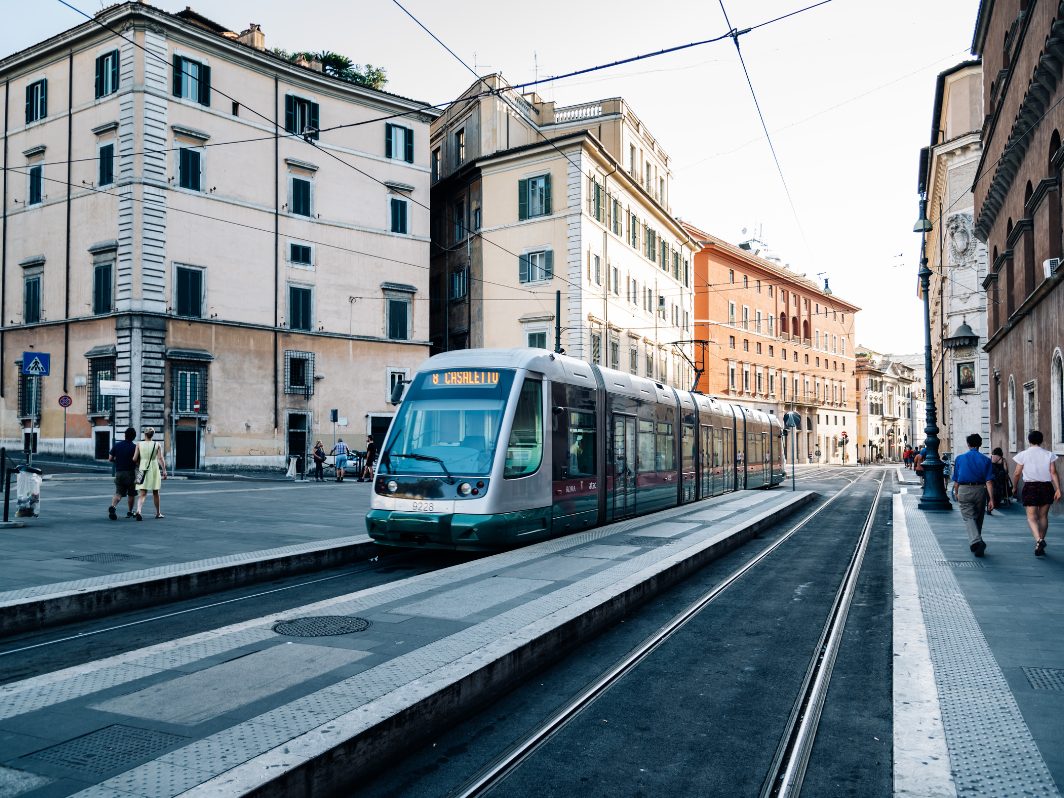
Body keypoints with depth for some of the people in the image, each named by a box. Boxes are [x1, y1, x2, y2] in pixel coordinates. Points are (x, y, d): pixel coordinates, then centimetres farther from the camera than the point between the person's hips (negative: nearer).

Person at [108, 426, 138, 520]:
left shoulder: (116, 445, 3)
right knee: (131, 494, 13)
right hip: (130, 473, -3)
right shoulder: (134, 447, -9)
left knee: (118, 493, 3)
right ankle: (130, 512, 21)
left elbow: (110, 458, 4)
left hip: (118, 473, 3)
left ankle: (113, 506, -24)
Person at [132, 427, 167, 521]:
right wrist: (164, 470, -5)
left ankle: (138, 511, -23)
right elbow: (160, 459, -8)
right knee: (155, 493, 15)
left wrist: (138, 465, 18)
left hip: (143, 469, 0)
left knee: (143, 494, 0)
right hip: (154, 468, 0)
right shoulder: (157, 444, -2)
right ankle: (158, 513, 25)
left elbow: (134, 459, -2)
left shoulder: (139, 444, 0)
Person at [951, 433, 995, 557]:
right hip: (980, 490, 1)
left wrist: (956, 493, 23)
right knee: (978, 518, 16)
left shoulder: (960, 458, 2)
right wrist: (991, 499, -6)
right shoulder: (985, 460, 0)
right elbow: (989, 481, -6)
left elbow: (956, 479, 8)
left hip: (964, 490, -1)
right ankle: (974, 544, 28)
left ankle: (976, 541, -27)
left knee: (968, 517, -4)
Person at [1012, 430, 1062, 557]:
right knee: (1043, 516, 13)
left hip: (1030, 487, -3)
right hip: (1046, 487, 3)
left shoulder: (1023, 455, -2)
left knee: (1032, 517, -4)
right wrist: (1058, 489, -5)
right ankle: (1040, 546, 19)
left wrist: (1014, 487, 13)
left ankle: (1038, 540, -30)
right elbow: (1053, 473, -4)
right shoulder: (1049, 454, 3)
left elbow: (1017, 474, -1)